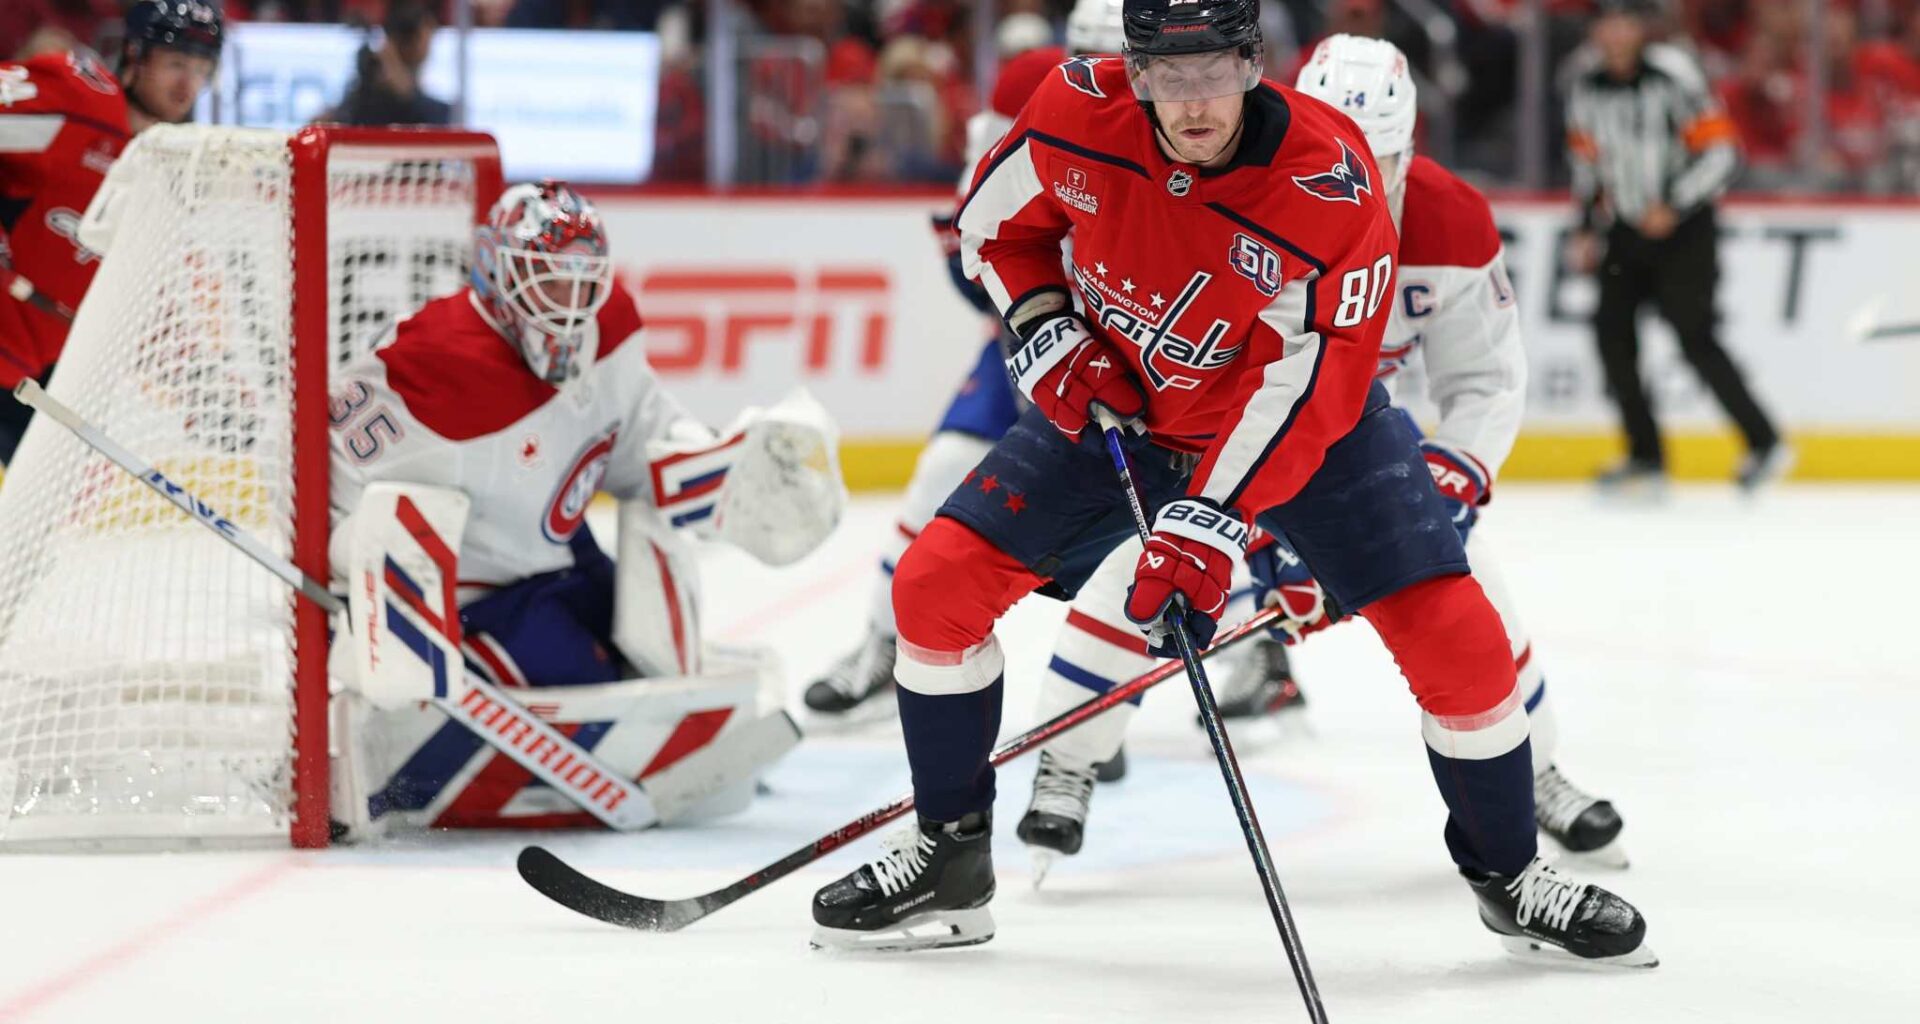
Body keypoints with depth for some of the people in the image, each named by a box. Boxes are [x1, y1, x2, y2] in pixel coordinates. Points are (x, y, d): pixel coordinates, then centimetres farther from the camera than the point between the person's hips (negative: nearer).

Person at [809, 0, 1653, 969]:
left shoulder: (1332, 184, -31)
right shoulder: (1077, 112, -21)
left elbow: (1302, 388, -30)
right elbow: (997, 223, 0)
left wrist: (1208, 526, -35)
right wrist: (1050, 338, -13)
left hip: (1306, 414, -3)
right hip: (1114, 399, 3)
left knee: (1455, 638, -14)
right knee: (937, 586, -8)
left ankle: (1508, 873, 11)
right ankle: (948, 858, 11)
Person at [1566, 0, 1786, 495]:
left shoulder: (1673, 78, -16)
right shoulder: (1587, 91, 5)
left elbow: (1722, 152, -18)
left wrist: (1674, 207, -22)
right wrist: (1587, 228, 13)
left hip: (1685, 231, -6)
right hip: (1628, 232, 6)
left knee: (1695, 338, -12)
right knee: (1613, 331, -4)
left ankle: (1765, 445, -2)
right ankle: (1646, 458, 5)